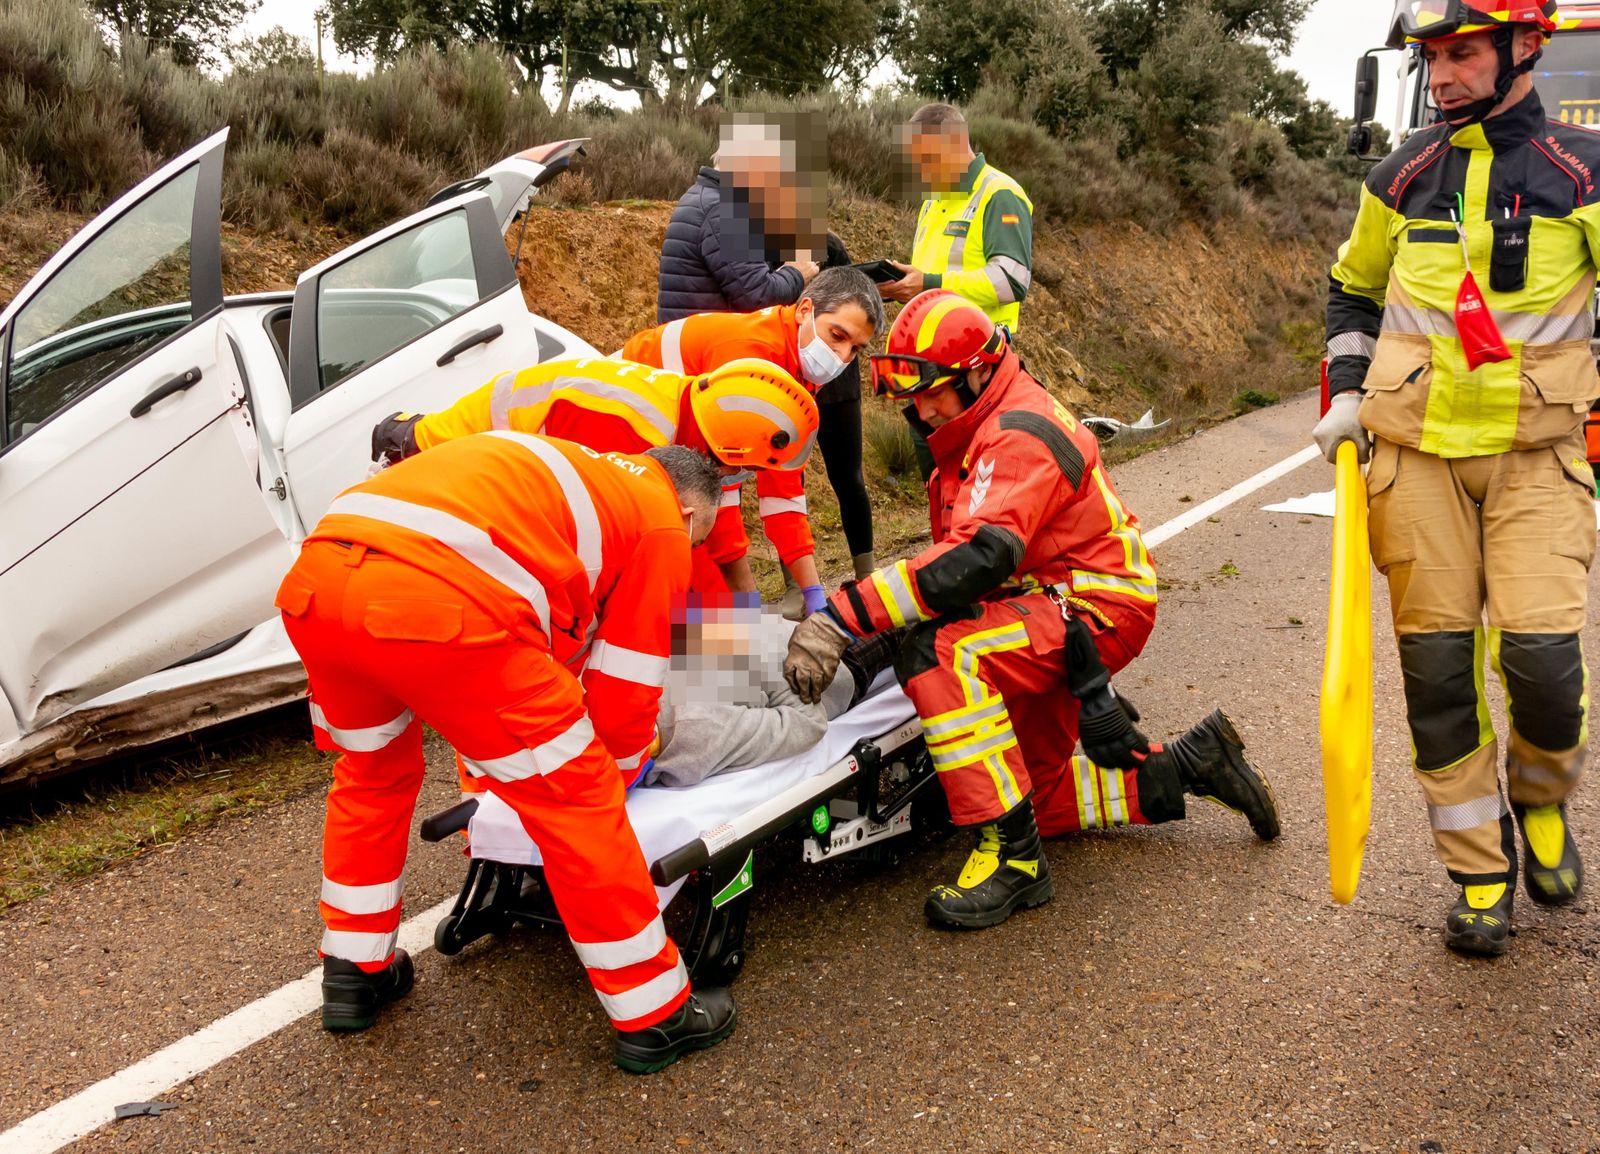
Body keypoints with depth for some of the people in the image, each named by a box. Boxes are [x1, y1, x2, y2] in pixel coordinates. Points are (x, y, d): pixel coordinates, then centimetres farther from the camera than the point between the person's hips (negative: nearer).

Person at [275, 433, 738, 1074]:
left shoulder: (562, 468, 37)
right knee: (575, 796, 8)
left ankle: (354, 972, 44)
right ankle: (655, 1017, 20)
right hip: (437, 605, -8)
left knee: (371, 771, 32)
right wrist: (620, 767, 37)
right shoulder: (662, 521, 17)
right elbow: (626, 684, 18)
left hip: (313, 580, 8)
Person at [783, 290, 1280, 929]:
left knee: (939, 654, -34)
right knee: (1034, 792, 17)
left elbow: (977, 556, -37)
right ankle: (1195, 762, 28)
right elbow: (960, 549, 13)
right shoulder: (980, 427, 10)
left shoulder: (1019, 437, -22)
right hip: (1044, 607, 11)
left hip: (1095, 608, -11)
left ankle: (1013, 856, -28)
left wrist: (843, 614, -42)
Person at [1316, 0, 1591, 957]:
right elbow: (1355, 287, 22)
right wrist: (1348, 391, 10)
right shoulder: (1405, 178, 9)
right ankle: (1482, 870, 14)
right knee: (1437, 662, 0)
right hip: (1417, 447, 2)